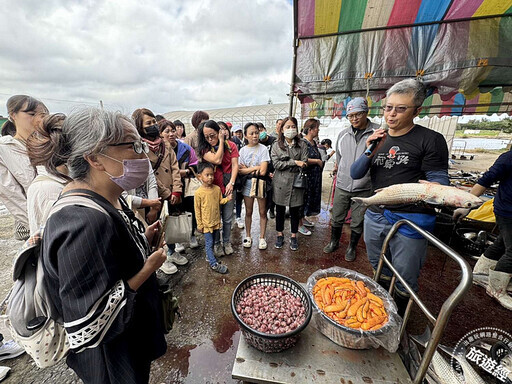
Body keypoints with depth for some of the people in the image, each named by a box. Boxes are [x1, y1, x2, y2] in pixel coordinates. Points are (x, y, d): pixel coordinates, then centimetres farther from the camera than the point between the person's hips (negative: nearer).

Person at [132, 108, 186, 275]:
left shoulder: (164, 144, 6)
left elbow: (174, 167, 1)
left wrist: (176, 191, -8)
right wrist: (167, 194, -11)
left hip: (172, 196, 5)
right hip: (155, 197, -5)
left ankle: (172, 252, 40)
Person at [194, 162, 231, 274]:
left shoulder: (217, 189, -3)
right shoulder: (199, 193, -15)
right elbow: (197, 210, -9)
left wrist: (227, 199, -12)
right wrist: (199, 224, -6)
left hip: (216, 221, 5)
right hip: (206, 223, -4)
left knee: (211, 242, 19)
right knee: (209, 243, 3)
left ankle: (209, 256, 39)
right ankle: (214, 264, 11)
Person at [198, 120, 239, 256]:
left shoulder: (230, 145, 0)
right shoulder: (204, 148, -5)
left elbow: (235, 165, -7)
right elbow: (217, 160, -22)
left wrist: (231, 183, -20)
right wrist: (221, 141, -13)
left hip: (228, 187, 2)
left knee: (228, 218, 12)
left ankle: (227, 242, 33)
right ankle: (217, 243, 31)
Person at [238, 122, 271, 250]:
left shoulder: (263, 149, -8)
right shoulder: (243, 150, 1)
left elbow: (263, 171, -17)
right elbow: (239, 171, -6)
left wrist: (247, 169, -10)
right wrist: (255, 168, -16)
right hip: (247, 183, 2)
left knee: (262, 212, 7)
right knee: (248, 212, 13)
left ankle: (262, 237, 24)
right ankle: (248, 236, 30)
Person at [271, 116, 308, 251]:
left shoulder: (302, 145, 4)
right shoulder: (276, 145, 3)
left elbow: (304, 164, -6)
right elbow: (276, 164, -10)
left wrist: (285, 166, -12)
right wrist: (294, 162, -16)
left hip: (296, 183, 0)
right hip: (281, 184, 0)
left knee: (295, 211, 10)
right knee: (280, 211, 12)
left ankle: (293, 236, 28)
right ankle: (280, 235, 30)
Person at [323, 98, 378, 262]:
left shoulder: (377, 132, -7)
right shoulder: (343, 134, 6)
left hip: (364, 188, -3)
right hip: (342, 186, 3)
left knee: (357, 222, 12)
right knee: (336, 218, 15)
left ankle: (352, 247, 34)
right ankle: (334, 242, 37)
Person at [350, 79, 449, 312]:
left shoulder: (431, 140, -7)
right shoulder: (378, 139, 9)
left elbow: (439, 180, -8)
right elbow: (355, 174, 3)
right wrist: (369, 153, -14)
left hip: (410, 220, -5)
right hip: (375, 216, 6)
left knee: (405, 280, 10)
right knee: (380, 271, 24)